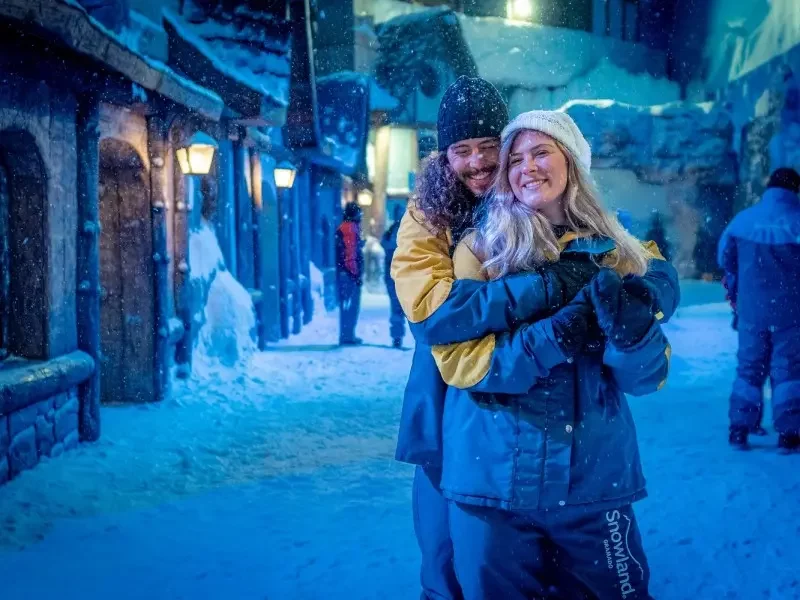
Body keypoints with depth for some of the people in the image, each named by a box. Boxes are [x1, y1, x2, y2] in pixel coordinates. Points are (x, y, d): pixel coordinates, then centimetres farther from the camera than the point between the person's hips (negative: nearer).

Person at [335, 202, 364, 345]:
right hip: (350, 274, -10)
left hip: (344, 273, 10)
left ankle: (347, 335, 19)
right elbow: (350, 254, -19)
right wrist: (356, 273, -19)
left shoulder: (343, 228, 18)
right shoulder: (351, 228, -13)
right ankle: (347, 336, -5)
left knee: (347, 304, 13)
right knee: (351, 304, -6)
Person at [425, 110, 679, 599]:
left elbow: (646, 378, -3)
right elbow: (457, 361, -12)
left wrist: (633, 329, -24)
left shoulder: (619, 253, 3)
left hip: (595, 480, 2)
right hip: (494, 480, -1)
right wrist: (553, 336, -23)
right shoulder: (480, 249, -2)